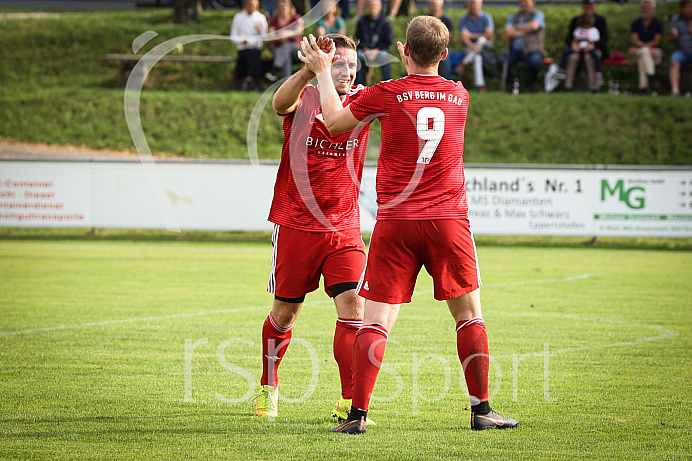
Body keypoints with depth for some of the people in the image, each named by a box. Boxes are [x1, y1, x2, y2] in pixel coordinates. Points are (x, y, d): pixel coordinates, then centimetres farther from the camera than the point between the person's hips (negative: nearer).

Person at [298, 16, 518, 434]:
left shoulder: (387, 94, -4)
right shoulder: (460, 96, 5)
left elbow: (335, 121, 9)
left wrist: (323, 71, 21)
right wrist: (415, 67, 41)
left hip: (395, 222, -1)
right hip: (449, 218, 1)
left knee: (376, 321, 0)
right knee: (469, 315, 11)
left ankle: (358, 413, -5)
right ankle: (481, 409, 11)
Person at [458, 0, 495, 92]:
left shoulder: (486, 17, 1)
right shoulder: (463, 19, 2)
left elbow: (489, 35, -12)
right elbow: (464, 37, -14)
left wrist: (472, 35, -9)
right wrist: (472, 46, -35)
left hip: (485, 47, 1)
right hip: (469, 47, -1)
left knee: (482, 40, -35)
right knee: (477, 58, -36)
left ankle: (463, 63, -31)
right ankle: (480, 85, -45)